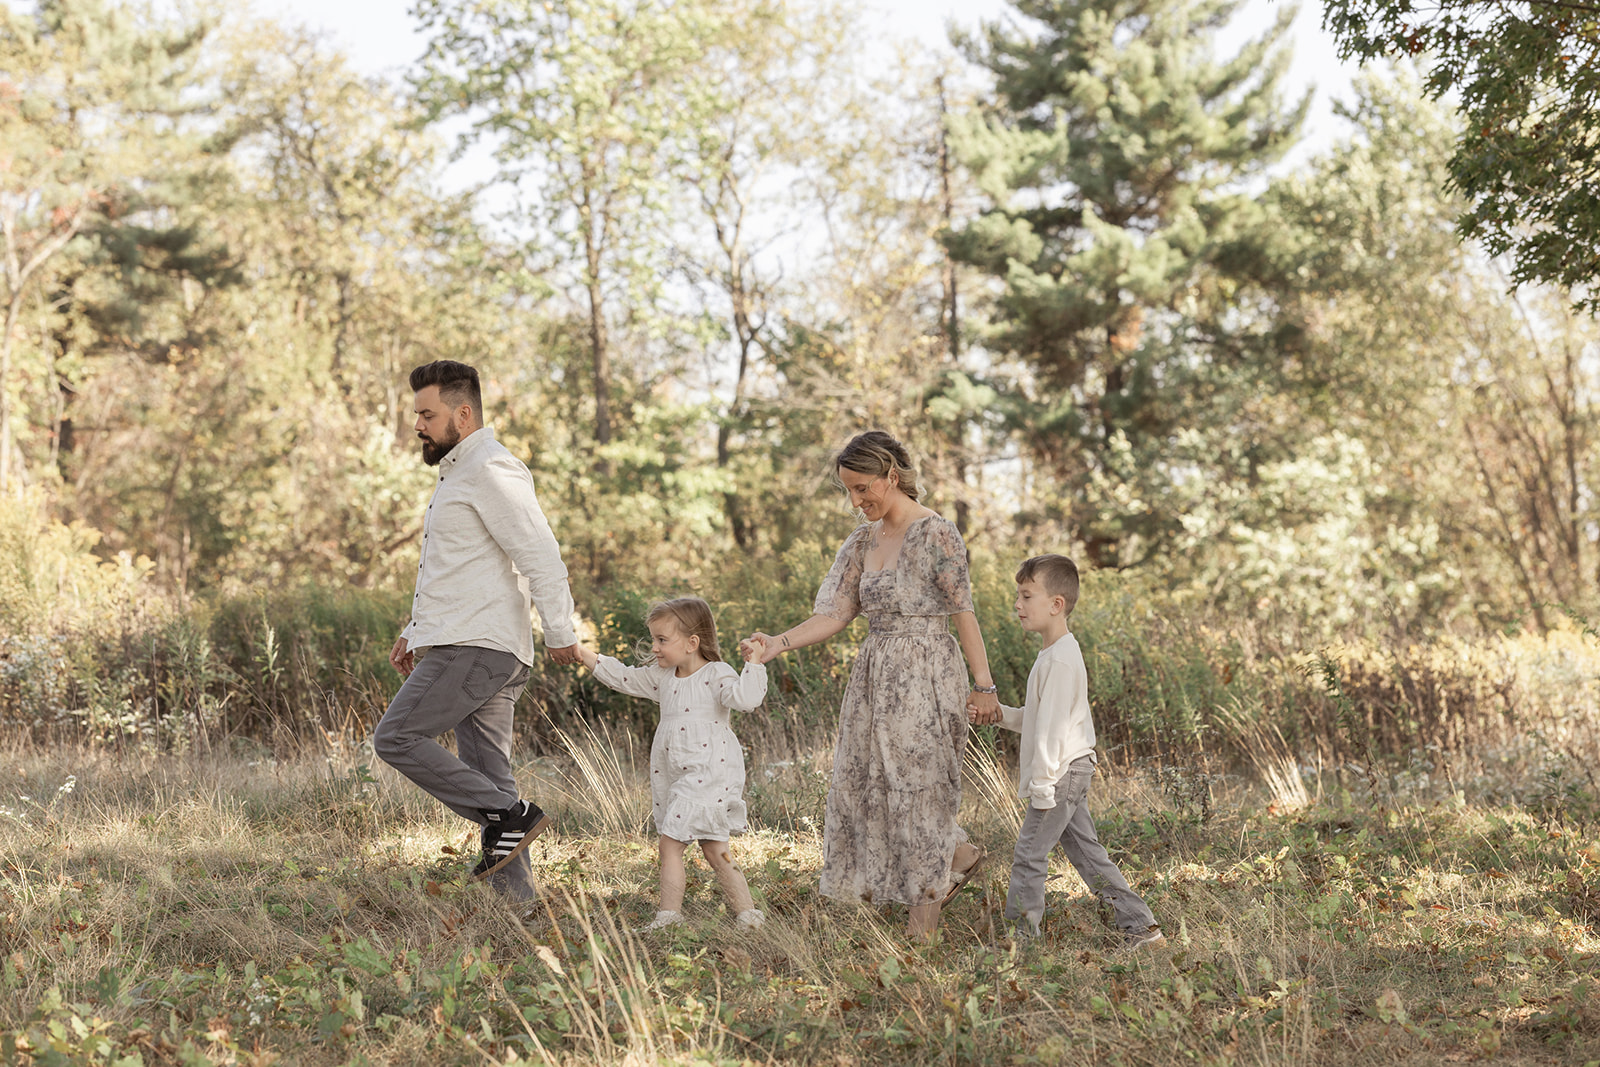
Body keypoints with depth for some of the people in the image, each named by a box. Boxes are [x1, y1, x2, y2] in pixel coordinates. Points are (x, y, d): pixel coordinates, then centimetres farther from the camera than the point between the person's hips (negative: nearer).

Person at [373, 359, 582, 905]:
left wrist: (560, 634, -20)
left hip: (477, 647, -10)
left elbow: (541, 557, -17)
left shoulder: (492, 470, -10)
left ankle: (510, 817, -11)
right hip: (461, 645, 10)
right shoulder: (458, 472, 23)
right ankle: (519, 904, 5)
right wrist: (415, 629, 25)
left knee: (396, 737, -13)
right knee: (485, 781, 6)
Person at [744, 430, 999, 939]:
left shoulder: (936, 535, -12)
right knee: (866, 783, 9)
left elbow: (964, 613, -13)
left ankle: (925, 907, 17)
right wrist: (778, 644, -7)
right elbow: (836, 613, 6)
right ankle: (959, 855, 26)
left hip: (924, 677, -8)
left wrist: (984, 685, -14)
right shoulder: (865, 540, 10)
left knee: (917, 785, 0)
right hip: (875, 677, 8)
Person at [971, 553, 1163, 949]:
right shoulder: (1058, 653, 14)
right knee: (1086, 851, 12)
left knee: (1029, 853, -4)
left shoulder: (1059, 661, -18)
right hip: (1073, 774, 10)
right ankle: (1140, 926, 13)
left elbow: (1052, 728, -21)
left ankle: (1021, 937, 2)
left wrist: (1041, 789, -21)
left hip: (1061, 774, -10)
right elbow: (1037, 720, 23)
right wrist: (997, 713, 11)